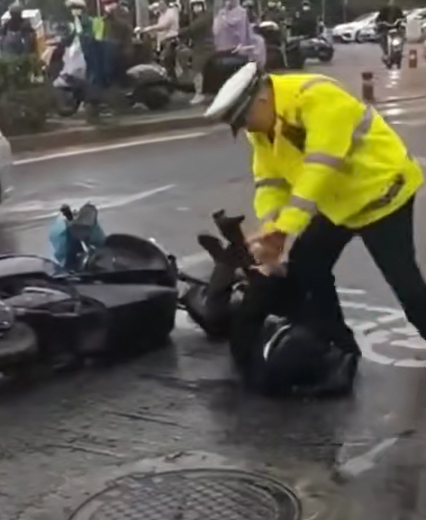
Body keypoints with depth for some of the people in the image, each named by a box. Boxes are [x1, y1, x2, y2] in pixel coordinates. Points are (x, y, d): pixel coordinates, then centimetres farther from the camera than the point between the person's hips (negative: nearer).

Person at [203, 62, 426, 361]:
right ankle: (340, 349, 20)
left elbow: (321, 169, -36)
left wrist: (285, 228, -38)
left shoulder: (316, 96, -30)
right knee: (305, 267, 8)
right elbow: (270, 182, -3)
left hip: (381, 189, -9)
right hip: (339, 202, 9)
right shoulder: (263, 127, -1)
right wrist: (269, 233, -20)